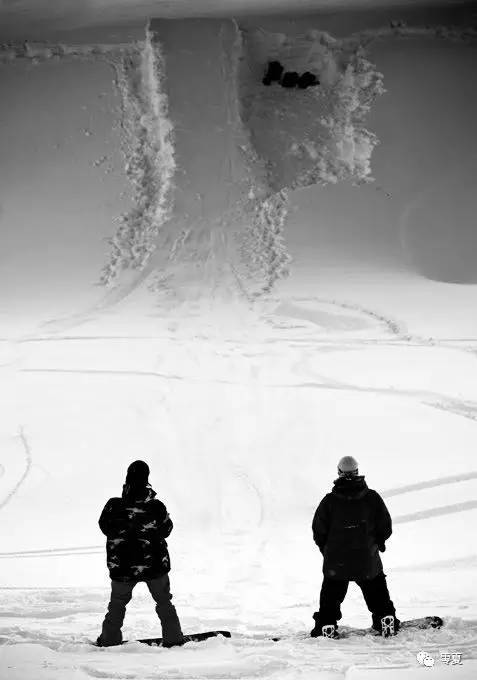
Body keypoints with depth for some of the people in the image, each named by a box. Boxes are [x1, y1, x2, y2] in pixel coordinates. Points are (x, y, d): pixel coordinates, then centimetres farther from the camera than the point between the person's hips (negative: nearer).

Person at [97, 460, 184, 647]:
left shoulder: (113, 506, -17)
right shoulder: (156, 507, -18)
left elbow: (104, 527, 1)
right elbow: (166, 530, -2)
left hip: (122, 568, 1)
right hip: (155, 564, 0)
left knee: (117, 603, 21)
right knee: (164, 602, 19)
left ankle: (109, 640, 24)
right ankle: (173, 639, 21)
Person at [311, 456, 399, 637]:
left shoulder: (329, 500, -10)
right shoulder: (372, 497, -8)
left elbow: (318, 531, -4)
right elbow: (385, 527, 0)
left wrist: (326, 548, 13)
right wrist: (377, 543, 18)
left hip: (336, 561, -1)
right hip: (368, 560, 1)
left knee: (331, 595, 14)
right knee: (377, 590, 19)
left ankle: (326, 625, 10)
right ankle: (386, 619, 14)